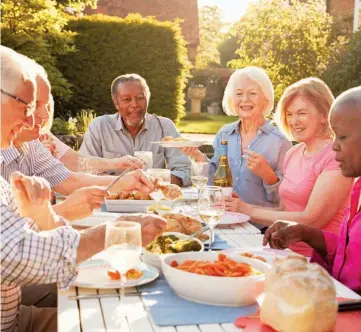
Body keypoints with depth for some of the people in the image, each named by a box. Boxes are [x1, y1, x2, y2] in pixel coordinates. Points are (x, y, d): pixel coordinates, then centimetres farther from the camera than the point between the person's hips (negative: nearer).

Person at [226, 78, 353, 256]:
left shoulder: (335, 157, -13)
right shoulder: (292, 154, 10)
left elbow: (311, 220, -17)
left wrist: (249, 210, -11)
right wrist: (239, 208, -3)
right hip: (287, 252, 6)